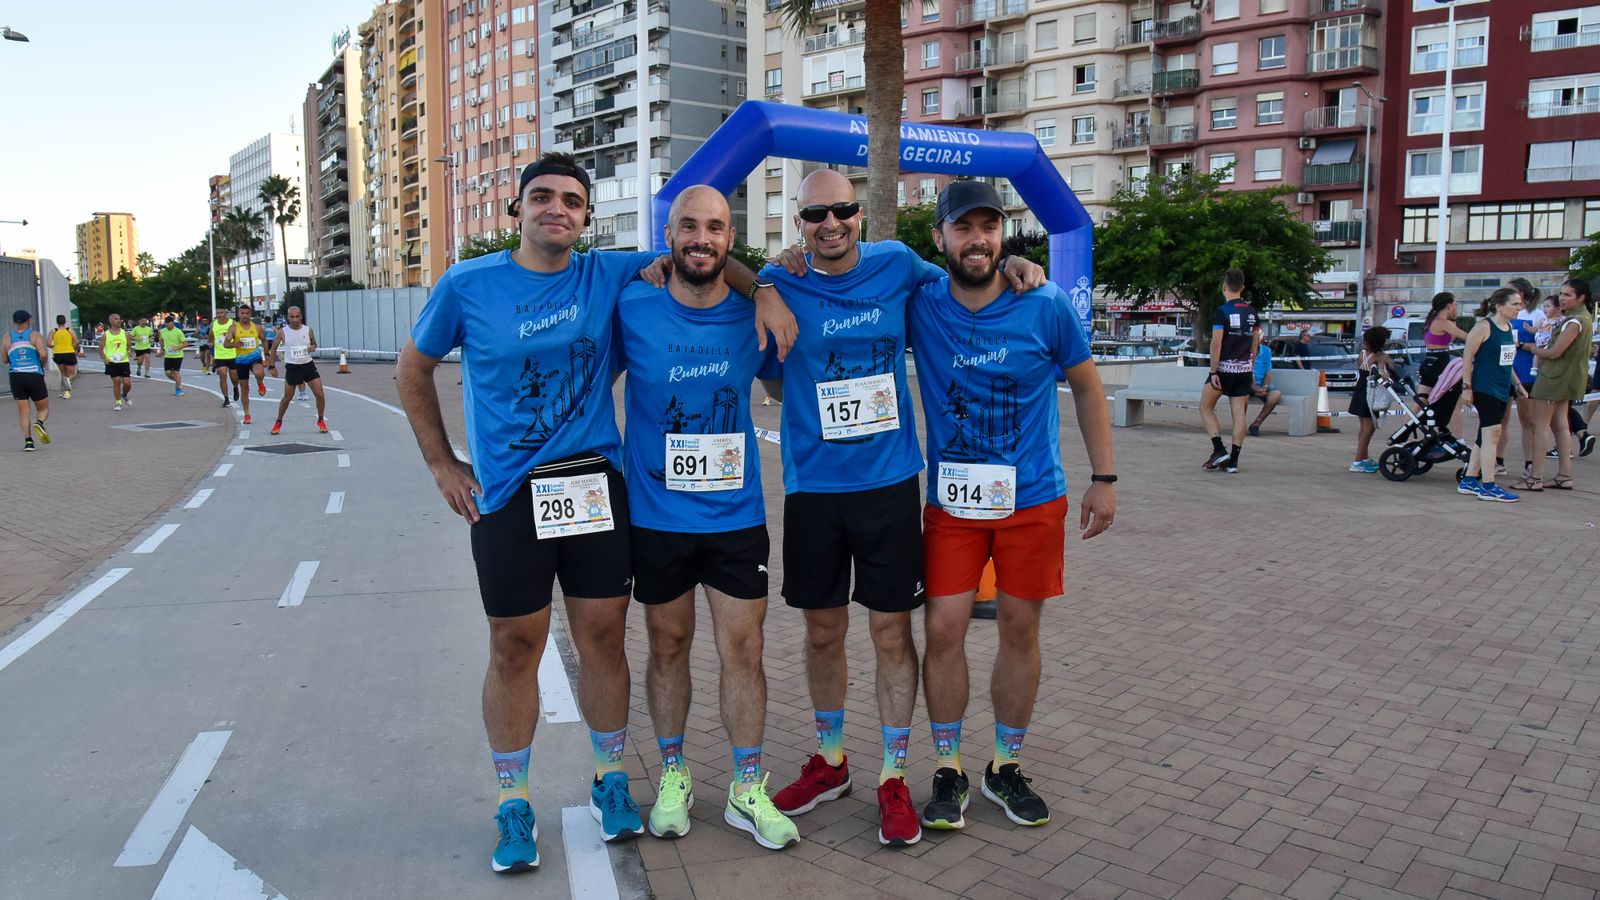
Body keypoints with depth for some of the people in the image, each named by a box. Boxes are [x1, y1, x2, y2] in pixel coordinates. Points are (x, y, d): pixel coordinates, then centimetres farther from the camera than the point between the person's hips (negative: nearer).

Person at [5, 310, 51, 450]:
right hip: (35, 376, -2)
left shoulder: (7, 337, 8)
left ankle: (28, 440, -6)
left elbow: (5, 360, 10)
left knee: (23, 412, 7)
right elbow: (43, 354, -13)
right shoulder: (35, 335, 1)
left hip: (16, 377, 2)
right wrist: (43, 364, 7)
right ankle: (39, 423, -20)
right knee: (44, 408, 11)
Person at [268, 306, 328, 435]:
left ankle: (321, 421, 14)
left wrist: (313, 347, -8)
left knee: (320, 394, -5)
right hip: (292, 367, -1)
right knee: (287, 398, 6)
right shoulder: (283, 332, -4)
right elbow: (273, 348, 7)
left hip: (308, 365, 1)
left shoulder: (308, 330, 0)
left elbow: (314, 344, 16)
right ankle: (278, 422, 26)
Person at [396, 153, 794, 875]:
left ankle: (610, 782, 29)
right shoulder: (467, 285, -1)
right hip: (507, 495, -1)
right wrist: (441, 463, 7)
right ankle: (513, 804, 24)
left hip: (595, 484, 2)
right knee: (515, 648, 6)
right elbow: (412, 371, 11)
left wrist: (763, 291, -8)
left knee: (604, 638, 8)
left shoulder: (607, 275, 2)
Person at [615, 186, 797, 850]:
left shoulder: (754, 315, -2)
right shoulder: (631, 309, -7)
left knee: (743, 651, 5)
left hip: (737, 515, 1)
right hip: (656, 516, -1)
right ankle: (673, 776, 33)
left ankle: (747, 789, 21)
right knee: (668, 647, 13)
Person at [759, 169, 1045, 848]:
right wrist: (774, 279, -8)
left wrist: (1010, 266, 0)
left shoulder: (897, 264, 0)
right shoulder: (780, 283, -3)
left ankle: (893, 776, 22)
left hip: (889, 482, 0)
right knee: (823, 630, 12)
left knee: (891, 632, 5)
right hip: (812, 486, 1)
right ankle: (830, 761, 33)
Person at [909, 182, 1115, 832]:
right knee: (944, 630, -3)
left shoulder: (1045, 306, -7)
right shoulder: (919, 306, -7)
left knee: (1020, 631, 9)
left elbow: (1086, 386, 4)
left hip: (1034, 499, 0)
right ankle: (949, 771, 17)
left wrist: (1103, 477, 3)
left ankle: (1006, 768, 27)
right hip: (952, 503, 0)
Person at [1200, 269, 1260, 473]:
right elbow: (1255, 343, 12)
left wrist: (1213, 371, -14)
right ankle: (1233, 460, 4)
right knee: (1239, 414, 4)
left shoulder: (1222, 312, -11)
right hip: (1244, 369, 5)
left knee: (1206, 407, 10)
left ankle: (1219, 450, -1)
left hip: (1224, 367, -5)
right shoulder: (1252, 312, 8)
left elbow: (1216, 344, -16)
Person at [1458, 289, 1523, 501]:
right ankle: (1488, 487, -10)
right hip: (1484, 389, -9)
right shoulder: (1484, 326, -11)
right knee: (1491, 433, -12)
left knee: (1485, 436, 12)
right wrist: (1467, 386, -15)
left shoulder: (1510, 328, 12)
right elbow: (1467, 357, -12)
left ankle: (1468, 481, 20)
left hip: (1502, 390, 9)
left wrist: (1517, 384, 20)